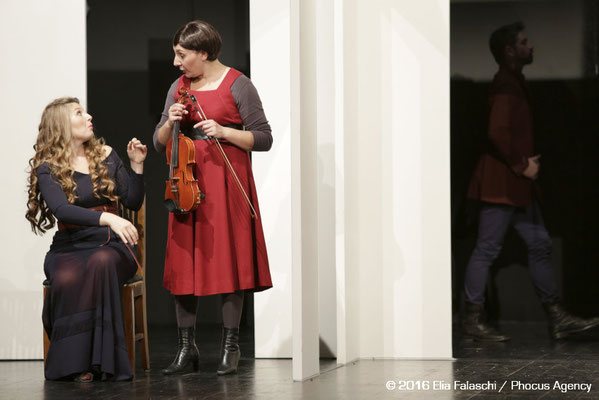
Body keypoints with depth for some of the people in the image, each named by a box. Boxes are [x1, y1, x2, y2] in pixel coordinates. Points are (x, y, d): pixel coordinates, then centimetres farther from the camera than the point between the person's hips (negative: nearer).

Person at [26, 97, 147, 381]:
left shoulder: (106, 156, 13)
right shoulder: (47, 168, 0)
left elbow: (133, 202, 15)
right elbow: (61, 209, -19)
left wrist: (137, 166, 0)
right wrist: (107, 218, -33)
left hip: (109, 245, 2)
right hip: (69, 247, -2)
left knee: (100, 263, -37)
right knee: (66, 278, -38)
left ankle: (99, 359, -36)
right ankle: (72, 363, -27)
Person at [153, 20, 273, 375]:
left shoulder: (237, 85, -2)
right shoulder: (179, 87, 13)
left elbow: (263, 139, -5)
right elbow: (160, 144, 15)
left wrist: (223, 131, -17)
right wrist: (170, 122, -5)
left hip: (226, 183, -5)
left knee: (228, 261, -4)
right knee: (184, 262, 1)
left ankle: (231, 347, 4)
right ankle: (187, 349, 6)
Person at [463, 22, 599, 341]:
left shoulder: (514, 82, 17)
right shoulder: (505, 85, -15)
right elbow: (497, 134, -25)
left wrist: (526, 162, 11)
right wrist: (521, 165, -15)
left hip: (517, 185, 11)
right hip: (501, 183, -11)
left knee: (539, 245, 10)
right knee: (487, 249, -5)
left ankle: (557, 318, 12)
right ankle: (473, 321, 1)